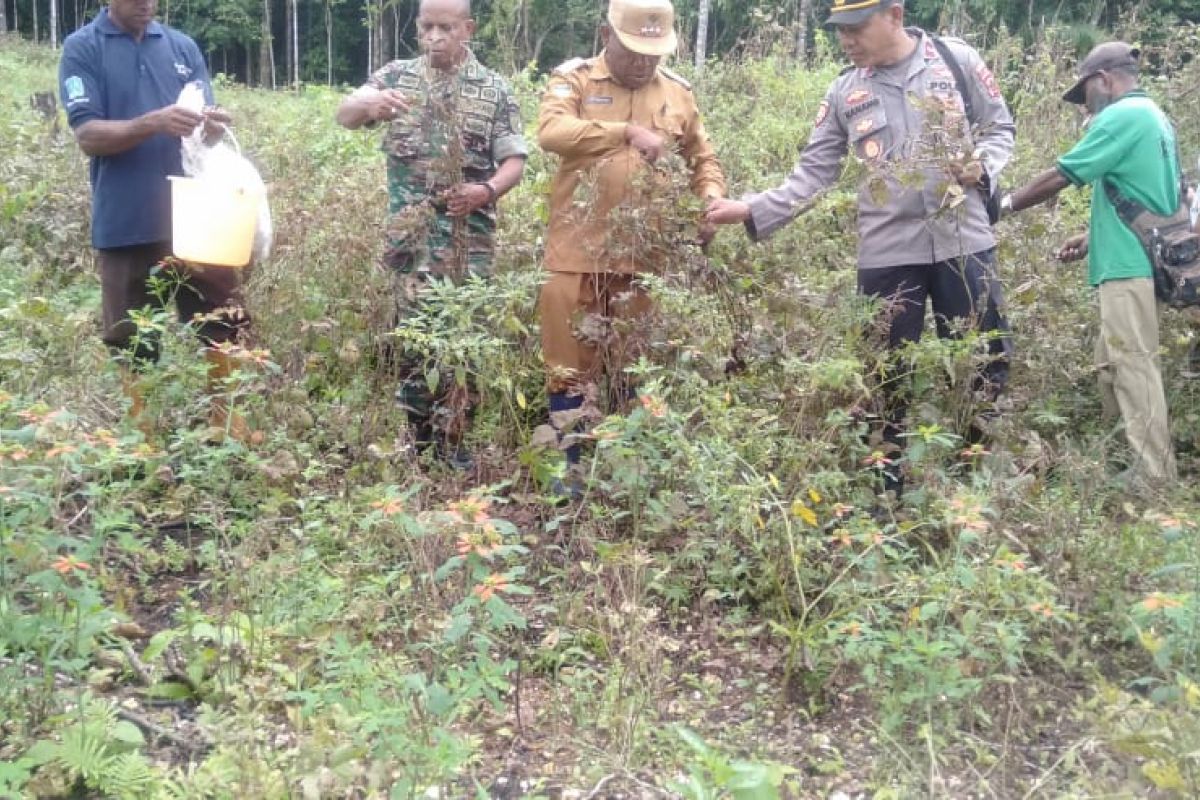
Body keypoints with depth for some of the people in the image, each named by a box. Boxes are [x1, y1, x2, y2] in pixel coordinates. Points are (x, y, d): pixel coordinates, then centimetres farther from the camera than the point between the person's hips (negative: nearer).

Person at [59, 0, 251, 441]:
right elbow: (88, 134, -10)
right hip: (126, 226, -3)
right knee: (133, 343, 5)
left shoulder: (183, 47, 9)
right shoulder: (82, 49, -1)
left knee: (223, 326, 6)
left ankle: (230, 429, 20)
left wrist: (212, 125, -16)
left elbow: (205, 130, 8)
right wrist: (154, 123, -25)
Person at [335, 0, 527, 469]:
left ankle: (451, 440, 13)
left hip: (469, 237, 0)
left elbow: (514, 160, 2)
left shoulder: (494, 90, 4)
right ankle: (417, 435, 18)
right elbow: (344, 116, -6)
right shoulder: (396, 76, 6)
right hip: (411, 235, 1)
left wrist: (487, 190, -19)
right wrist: (368, 103, -30)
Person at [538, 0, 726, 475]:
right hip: (578, 254, -2)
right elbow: (551, 131, -19)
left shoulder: (677, 93, 10)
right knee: (570, 366, 5)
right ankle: (569, 466, 19)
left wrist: (709, 201, -1)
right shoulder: (574, 80, 1)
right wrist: (627, 131, -27)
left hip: (644, 258, 3)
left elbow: (704, 161, 20)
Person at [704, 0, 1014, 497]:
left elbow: (1000, 129, 10)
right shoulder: (844, 93, 5)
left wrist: (982, 167, -11)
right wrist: (752, 211, -8)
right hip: (887, 255, 1)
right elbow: (811, 175, 4)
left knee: (986, 362, 3)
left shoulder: (955, 60, 1)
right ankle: (888, 489, 22)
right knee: (889, 377, 8)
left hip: (964, 243, -1)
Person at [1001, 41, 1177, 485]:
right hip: (1139, 259, 10)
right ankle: (1140, 463, 20)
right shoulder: (1152, 116, 19)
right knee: (1114, 364, 14)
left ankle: (1154, 478, -5)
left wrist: (1008, 202, 4)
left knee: (1133, 366, -8)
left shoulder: (1123, 116, -11)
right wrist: (1094, 237, 20)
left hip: (1130, 265, -10)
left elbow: (1061, 176, -10)